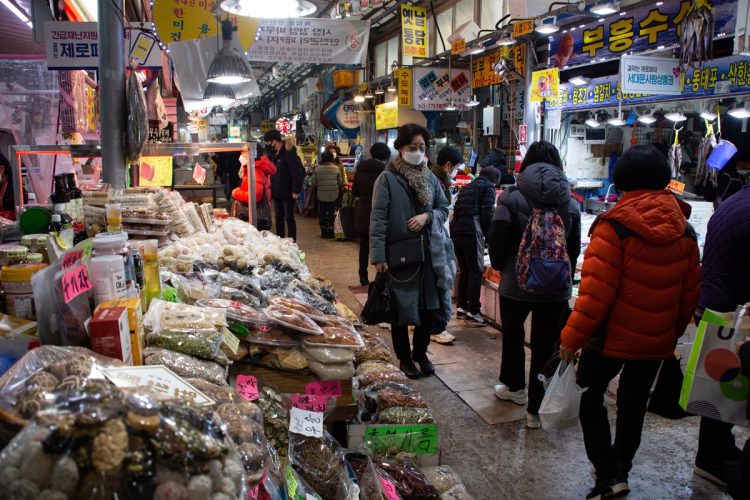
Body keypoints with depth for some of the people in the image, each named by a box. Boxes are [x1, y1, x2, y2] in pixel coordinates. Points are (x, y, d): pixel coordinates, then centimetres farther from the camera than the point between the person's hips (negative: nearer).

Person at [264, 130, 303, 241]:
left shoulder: (288, 152, -15)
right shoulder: (273, 153, 10)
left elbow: (297, 172, -20)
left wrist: (296, 190, -22)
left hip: (288, 192, -8)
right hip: (277, 191, 8)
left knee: (289, 217, -1)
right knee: (279, 217, 13)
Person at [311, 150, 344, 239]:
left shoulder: (317, 169, -7)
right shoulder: (336, 169, -7)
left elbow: (313, 183, -5)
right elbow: (340, 182, -3)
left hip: (321, 195, 0)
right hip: (333, 195, 0)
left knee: (322, 213, 12)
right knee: (332, 213, 9)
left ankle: (323, 232, 16)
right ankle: (330, 231, 11)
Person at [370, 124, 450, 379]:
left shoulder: (430, 177, 10)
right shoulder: (387, 178, -7)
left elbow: (444, 208, 14)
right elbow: (378, 218, -10)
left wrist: (427, 216, -8)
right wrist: (378, 256, -15)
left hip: (427, 253, 5)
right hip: (399, 254, -5)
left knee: (429, 307, 11)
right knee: (401, 309, 7)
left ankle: (420, 352, 34)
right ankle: (404, 358, 26)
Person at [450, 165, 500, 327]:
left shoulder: (467, 187, 25)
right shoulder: (488, 187, 4)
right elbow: (488, 213, -8)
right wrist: (489, 235, -2)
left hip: (456, 230, 8)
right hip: (471, 232, -7)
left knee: (464, 271, 16)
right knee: (476, 271, -4)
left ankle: (461, 307, 19)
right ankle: (473, 312, -6)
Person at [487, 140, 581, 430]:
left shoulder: (512, 198, -12)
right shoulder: (570, 203, 0)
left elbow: (497, 242, -11)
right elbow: (574, 249, 6)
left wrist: (500, 266, 9)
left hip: (516, 284, -1)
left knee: (513, 336, 21)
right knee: (545, 346, 8)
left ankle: (514, 387, 40)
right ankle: (536, 409, 12)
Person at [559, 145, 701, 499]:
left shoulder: (615, 227, -18)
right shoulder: (684, 231, 1)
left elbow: (596, 292, -21)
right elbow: (690, 293, 7)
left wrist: (572, 337, -13)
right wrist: (674, 331, 20)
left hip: (613, 336, -5)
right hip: (658, 340, 6)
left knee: (590, 396, 13)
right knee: (634, 402, 20)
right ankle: (621, 468, 35)